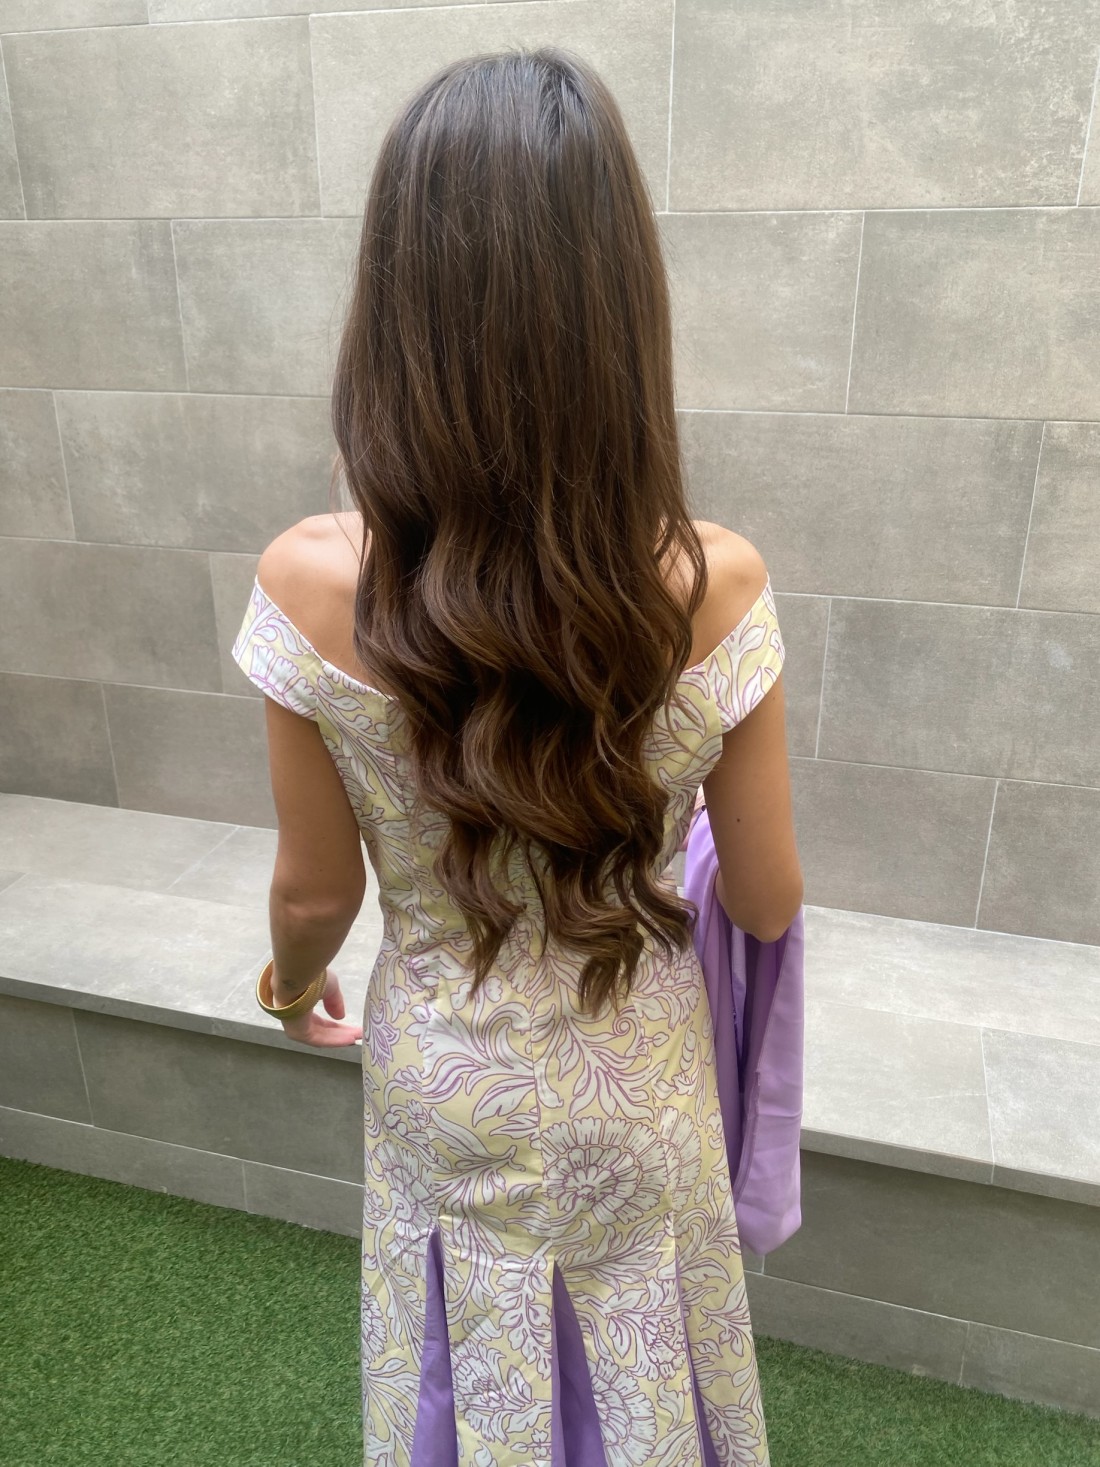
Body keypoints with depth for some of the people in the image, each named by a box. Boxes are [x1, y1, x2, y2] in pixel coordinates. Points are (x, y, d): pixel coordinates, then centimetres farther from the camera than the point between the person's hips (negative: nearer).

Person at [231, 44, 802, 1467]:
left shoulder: (311, 584, -26)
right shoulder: (715, 585, -26)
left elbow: (318, 892, -13)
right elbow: (766, 901, -13)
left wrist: (293, 978, 10)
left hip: (444, 1094, 0)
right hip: (637, 1098, 0)